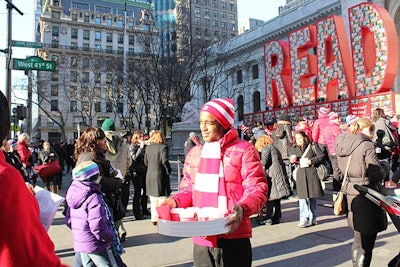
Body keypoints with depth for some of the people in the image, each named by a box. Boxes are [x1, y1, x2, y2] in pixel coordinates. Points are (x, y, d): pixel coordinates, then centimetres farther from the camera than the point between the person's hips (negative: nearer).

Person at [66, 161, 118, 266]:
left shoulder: (74, 195, 2)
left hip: (79, 243, 8)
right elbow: (98, 227, -28)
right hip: (95, 245, -8)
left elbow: (68, 220, 10)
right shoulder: (94, 198, -24)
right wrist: (110, 237, -13)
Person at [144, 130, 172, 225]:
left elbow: (146, 162, 8)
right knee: (161, 199, 3)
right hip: (160, 175, -5)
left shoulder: (148, 147, 5)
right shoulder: (163, 147, -11)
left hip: (149, 175, 5)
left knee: (153, 200, 14)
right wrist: (168, 170, -3)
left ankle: (154, 219, 21)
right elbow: (164, 161, -17)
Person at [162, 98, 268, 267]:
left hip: (233, 237, -5)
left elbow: (257, 188, -9)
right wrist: (175, 201, -3)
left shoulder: (243, 150, -7)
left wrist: (243, 208, -28)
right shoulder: (194, 153, 10)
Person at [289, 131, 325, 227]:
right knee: (302, 197, -5)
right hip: (300, 175, 2)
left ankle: (312, 218, 18)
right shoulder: (293, 149, 13)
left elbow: (321, 156, 0)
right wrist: (293, 160, -4)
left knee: (312, 197, 6)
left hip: (312, 173, -2)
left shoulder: (313, 146, 4)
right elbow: (292, 160, 19)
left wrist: (311, 161, -10)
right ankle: (304, 218, -1)